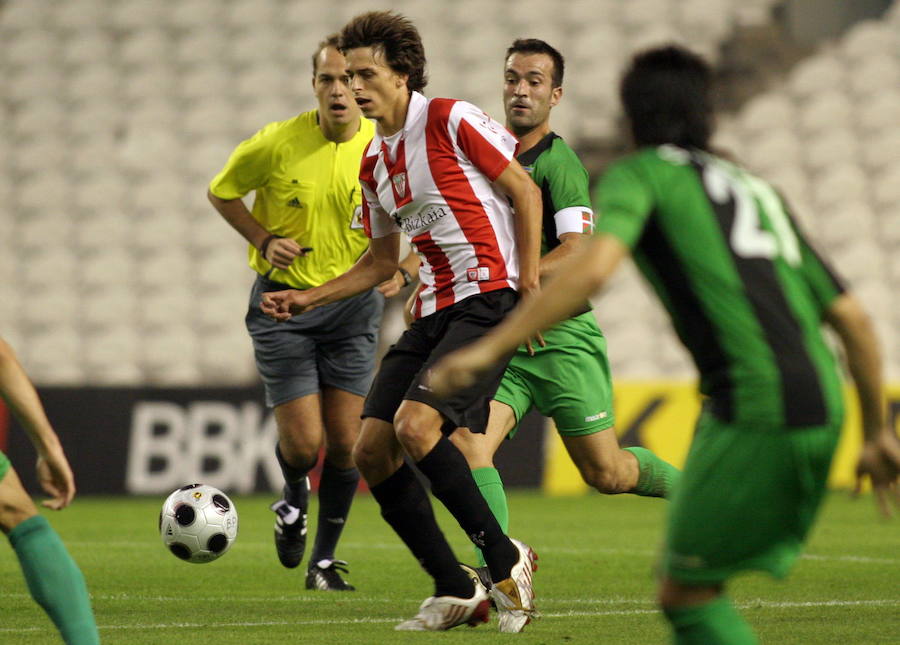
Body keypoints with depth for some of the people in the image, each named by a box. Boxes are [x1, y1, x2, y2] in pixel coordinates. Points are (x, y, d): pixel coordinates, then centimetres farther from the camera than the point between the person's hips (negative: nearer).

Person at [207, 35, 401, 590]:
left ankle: (326, 559, 16)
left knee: (345, 441, -2)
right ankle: (295, 494, 29)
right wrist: (264, 240, -10)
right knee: (303, 443, -9)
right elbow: (222, 192, 5)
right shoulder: (277, 143, -12)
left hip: (353, 304, 2)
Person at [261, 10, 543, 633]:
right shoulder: (373, 162, 16)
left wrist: (529, 285, -11)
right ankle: (456, 591, 5)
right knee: (372, 450, -3)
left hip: (489, 299, -8)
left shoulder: (452, 120, -7)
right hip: (434, 310, 8)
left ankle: (505, 558, -9)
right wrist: (309, 298, 16)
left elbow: (525, 190, -4)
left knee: (415, 425, -25)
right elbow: (383, 260, 25)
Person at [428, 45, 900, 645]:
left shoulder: (641, 173, 7)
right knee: (692, 584, 17)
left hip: (753, 410, -7)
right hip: (820, 412, 7)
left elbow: (592, 268, -15)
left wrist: (490, 348, -13)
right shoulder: (757, 187, 26)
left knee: (688, 592, 1)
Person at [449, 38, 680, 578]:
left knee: (605, 472, 2)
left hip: (562, 336, -6)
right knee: (465, 443, -18)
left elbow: (576, 256, -21)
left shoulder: (558, 163, -11)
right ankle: (498, 571, -18)